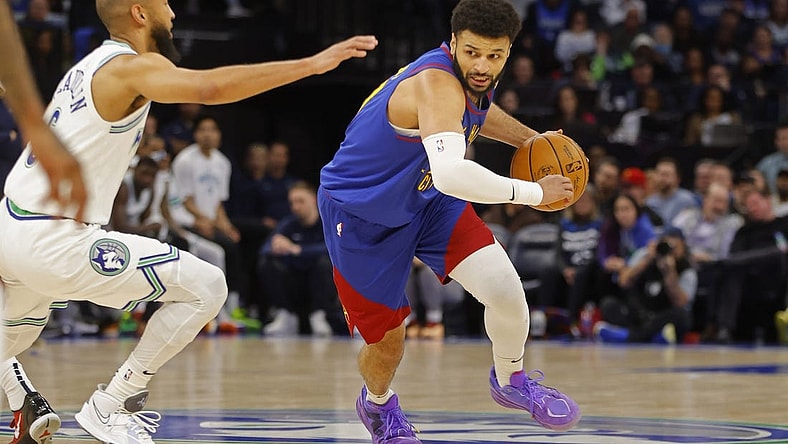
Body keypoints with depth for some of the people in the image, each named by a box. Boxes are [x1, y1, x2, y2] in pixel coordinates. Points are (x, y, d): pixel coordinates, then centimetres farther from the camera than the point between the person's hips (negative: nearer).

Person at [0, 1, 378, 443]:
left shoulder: (88, 67, 16)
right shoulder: (131, 67, -12)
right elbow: (211, 87, -30)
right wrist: (312, 63, -29)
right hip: (55, 241, -10)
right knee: (206, 287, -7)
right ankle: (109, 406, -2)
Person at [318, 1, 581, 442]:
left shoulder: (472, 78, -9)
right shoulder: (437, 83, -36)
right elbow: (451, 174, -52)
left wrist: (530, 139, 6)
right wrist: (533, 192, -40)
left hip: (426, 197, 6)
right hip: (360, 212, -6)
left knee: (504, 287, -16)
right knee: (387, 343, 5)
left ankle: (512, 381, 12)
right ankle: (378, 403, 42)